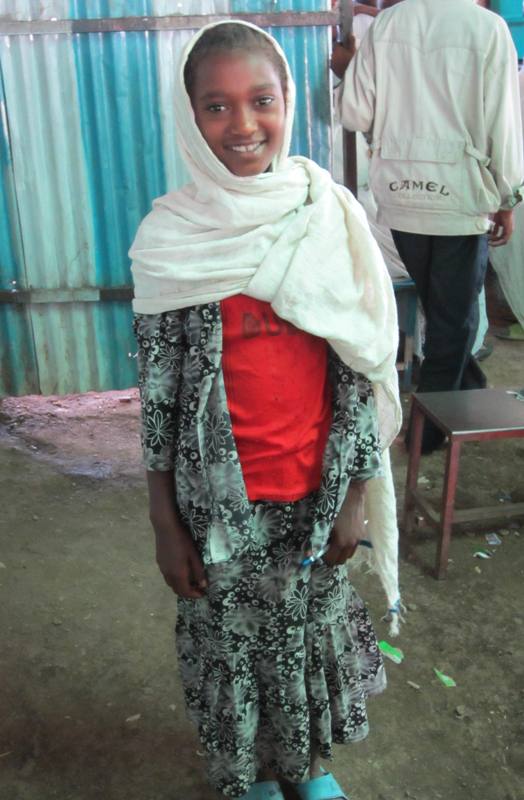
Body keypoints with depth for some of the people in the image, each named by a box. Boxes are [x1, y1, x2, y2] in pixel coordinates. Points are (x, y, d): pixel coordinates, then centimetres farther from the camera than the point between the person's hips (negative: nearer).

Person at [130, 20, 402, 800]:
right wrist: (165, 523, -4)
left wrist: (356, 493, -2)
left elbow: (361, 369, -2)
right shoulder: (172, 240, -11)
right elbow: (158, 387, -7)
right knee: (233, 639, 17)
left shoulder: (331, 217, -6)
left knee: (314, 627, 21)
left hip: (318, 488, 2)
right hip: (220, 497, -1)